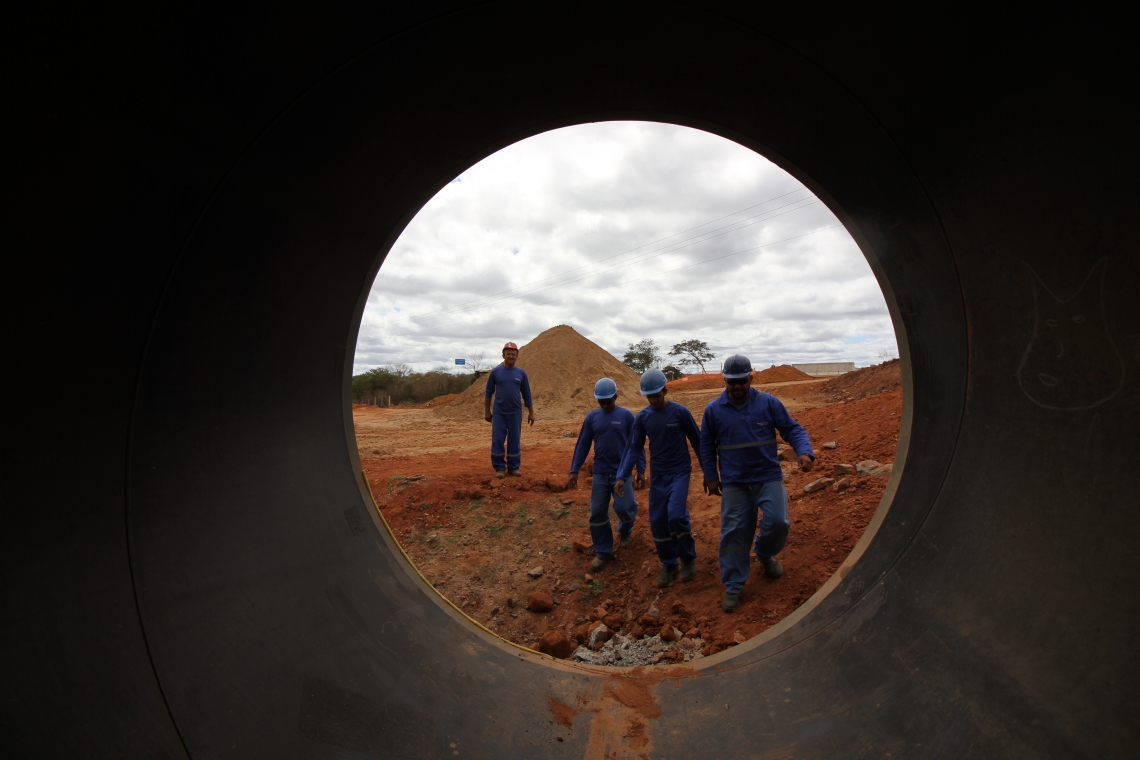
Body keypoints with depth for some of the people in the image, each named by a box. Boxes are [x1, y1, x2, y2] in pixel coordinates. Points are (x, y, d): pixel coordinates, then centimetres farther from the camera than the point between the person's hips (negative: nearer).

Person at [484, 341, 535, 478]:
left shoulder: (521, 373, 3)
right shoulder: (495, 372, 0)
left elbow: (527, 395, 8)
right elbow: (488, 393, 5)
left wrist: (531, 413, 7)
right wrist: (487, 411, 2)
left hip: (515, 413, 1)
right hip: (499, 413, -1)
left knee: (514, 441, 8)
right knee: (498, 440, 1)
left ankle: (514, 467, 18)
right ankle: (499, 468, 12)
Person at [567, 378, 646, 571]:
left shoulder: (626, 416, -5)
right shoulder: (592, 417, 1)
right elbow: (583, 445, 5)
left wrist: (640, 470, -3)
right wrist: (574, 470, 2)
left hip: (622, 472, -2)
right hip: (600, 473, 2)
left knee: (623, 508, -4)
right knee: (597, 513, 3)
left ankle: (625, 531, 31)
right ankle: (603, 552, 18)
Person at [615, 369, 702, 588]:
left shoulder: (680, 412, -9)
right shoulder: (642, 417, -1)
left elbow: (697, 441, -1)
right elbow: (633, 448, 1)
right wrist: (622, 476, -9)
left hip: (680, 473, -3)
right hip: (657, 476, 4)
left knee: (676, 516, -18)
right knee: (658, 522, 4)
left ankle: (688, 559, 7)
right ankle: (669, 565, 23)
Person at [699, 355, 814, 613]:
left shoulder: (769, 403, -5)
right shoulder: (713, 410, -3)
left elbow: (792, 429, 0)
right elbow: (706, 446, 7)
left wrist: (805, 452, -19)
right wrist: (711, 477, 6)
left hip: (769, 476, 0)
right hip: (734, 483, 0)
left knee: (777, 522, -12)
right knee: (734, 532, 2)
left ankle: (765, 555, 24)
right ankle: (733, 586, 17)